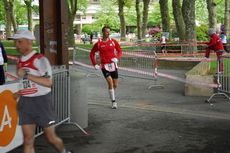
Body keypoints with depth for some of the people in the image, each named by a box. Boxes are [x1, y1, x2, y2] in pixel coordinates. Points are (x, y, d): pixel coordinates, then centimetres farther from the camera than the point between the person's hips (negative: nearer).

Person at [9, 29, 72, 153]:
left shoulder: (40, 59, -12)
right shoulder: (20, 61, 10)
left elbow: (48, 82, -22)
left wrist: (26, 75, -26)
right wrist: (20, 96, 14)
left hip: (41, 101, -6)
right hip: (25, 103, 6)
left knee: (51, 137, 6)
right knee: (28, 141, 1)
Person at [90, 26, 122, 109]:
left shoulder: (113, 41, 2)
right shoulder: (98, 43, -2)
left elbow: (119, 51, 9)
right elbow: (92, 53, 9)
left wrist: (117, 58, -10)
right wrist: (95, 64, 1)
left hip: (113, 65, 2)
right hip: (104, 66, -2)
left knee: (115, 85, 6)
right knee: (110, 83, -16)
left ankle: (112, 95, 38)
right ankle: (113, 102, -7)